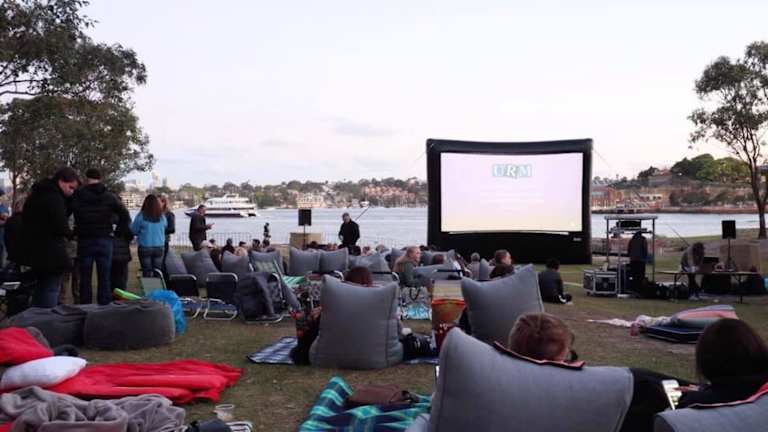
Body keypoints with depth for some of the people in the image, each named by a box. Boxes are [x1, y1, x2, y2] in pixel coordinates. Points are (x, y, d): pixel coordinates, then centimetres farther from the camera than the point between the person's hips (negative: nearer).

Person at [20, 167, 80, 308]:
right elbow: (60, 226, -23)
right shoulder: (53, 197, -17)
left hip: (34, 249, 10)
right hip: (50, 252, -10)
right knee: (52, 288, -4)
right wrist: (71, 234, -4)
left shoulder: (38, 194, 14)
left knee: (41, 287, 20)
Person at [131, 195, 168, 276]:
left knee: (147, 273, 4)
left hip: (145, 247, -2)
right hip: (159, 247, 2)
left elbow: (133, 231, -3)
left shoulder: (141, 216, -12)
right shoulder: (162, 216, -6)